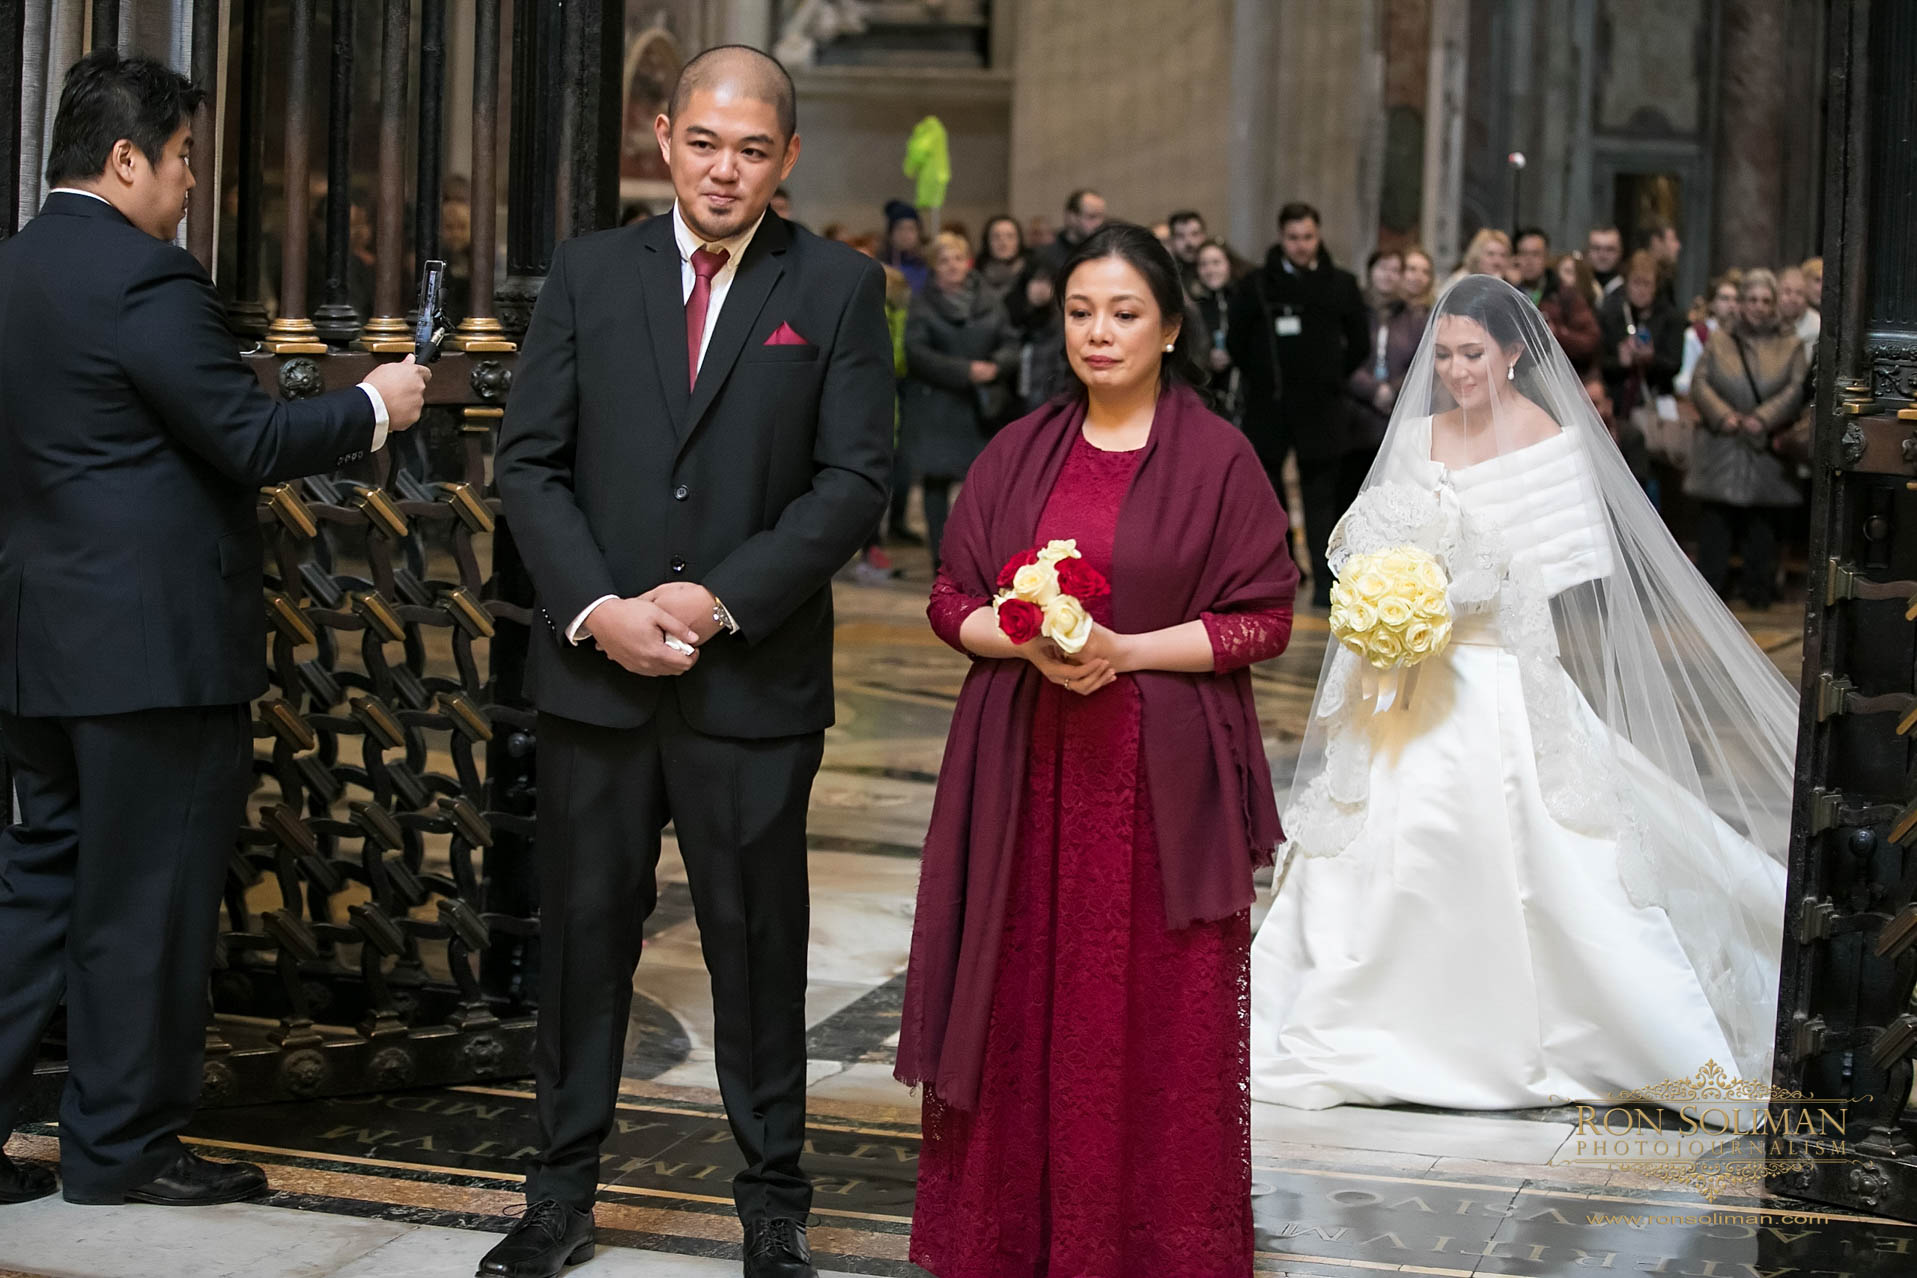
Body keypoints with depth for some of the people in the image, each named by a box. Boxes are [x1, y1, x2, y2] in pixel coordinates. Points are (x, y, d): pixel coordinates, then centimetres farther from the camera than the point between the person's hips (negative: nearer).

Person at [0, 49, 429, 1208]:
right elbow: (252, 439, -18)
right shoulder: (144, 277, -17)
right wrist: (375, 406, -2)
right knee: (148, 901, 3)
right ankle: (123, 1147, 13)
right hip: (154, 641, -9)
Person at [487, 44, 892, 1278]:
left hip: (755, 679, -2)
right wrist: (595, 608, -10)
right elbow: (530, 460, 3)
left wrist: (722, 599, -13)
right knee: (584, 935, 9)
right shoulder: (589, 272, 6)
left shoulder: (839, 287, 1)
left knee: (759, 945, 7)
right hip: (595, 669, 2)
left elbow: (855, 479, -5)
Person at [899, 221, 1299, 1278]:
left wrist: (1126, 650, -15)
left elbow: (1264, 619, -4)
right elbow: (951, 600, 9)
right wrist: (1027, 641, -11)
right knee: (1022, 999, 4)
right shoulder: (1018, 454, 9)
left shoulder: (1217, 458, -2)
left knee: (1155, 1013, 0)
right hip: (1025, 768, 3)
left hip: (1162, 777, -3)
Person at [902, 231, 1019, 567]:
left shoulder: (987, 300, 9)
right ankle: (940, 556, 6)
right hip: (936, 404, -3)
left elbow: (1010, 342, 6)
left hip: (982, 407, 3)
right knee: (936, 482, 0)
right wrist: (965, 371, -18)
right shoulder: (923, 304, -1)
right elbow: (916, 352, -12)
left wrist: (997, 365, -17)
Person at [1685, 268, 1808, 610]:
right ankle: (1711, 586, 6)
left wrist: (1763, 418, -16)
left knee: (1764, 523, 2)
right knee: (1716, 519, -1)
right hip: (1721, 448, 0)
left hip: (1768, 448, 0)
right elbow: (1700, 382, 1)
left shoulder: (1790, 345, 8)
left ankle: (1759, 589, 10)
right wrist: (1722, 416, -14)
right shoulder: (1719, 341, 9)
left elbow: (1797, 389, -2)